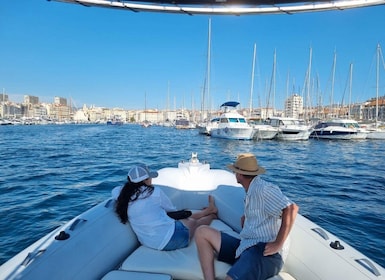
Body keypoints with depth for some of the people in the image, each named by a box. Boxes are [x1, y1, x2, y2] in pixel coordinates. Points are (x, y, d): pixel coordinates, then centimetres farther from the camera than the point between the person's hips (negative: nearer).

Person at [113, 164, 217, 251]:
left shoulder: (124, 194, -3)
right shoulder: (155, 192, -17)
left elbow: (115, 190, 24)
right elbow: (172, 209, 2)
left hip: (149, 242, 7)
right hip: (170, 240, -7)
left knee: (185, 217, 28)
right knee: (195, 222, 24)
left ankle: (209, 210, 51)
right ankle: (212, 214, 54)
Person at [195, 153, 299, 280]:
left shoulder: (263, 189, -12)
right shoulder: (251, 191, 16)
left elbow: (291, 208, -22)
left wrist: (278, 244, -21)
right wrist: (245, 217, 12)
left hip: (262, 252, -9)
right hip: (244, 246, 9)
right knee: (202, 232, -1)